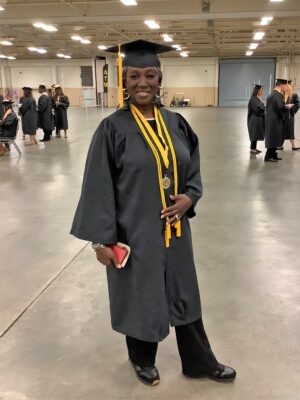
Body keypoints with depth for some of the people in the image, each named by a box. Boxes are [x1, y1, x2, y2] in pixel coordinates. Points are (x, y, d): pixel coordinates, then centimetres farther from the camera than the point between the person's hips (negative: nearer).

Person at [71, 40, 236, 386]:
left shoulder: (176, 122, 3)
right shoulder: (112, 128, -11)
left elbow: (193, 169, 11)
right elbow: (98, 187, -11)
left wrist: (190, 197, -10)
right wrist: (102, 240, -14)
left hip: (174, 230, 4)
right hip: (134, 232, -4)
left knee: (183, 294, 16)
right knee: (140, 297, 13)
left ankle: (200, 362, 36)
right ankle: (142, 359, 40)